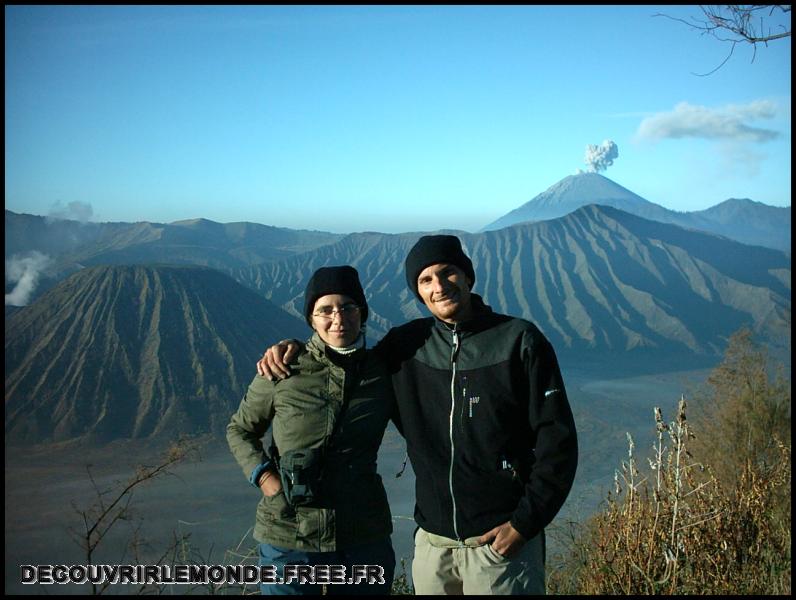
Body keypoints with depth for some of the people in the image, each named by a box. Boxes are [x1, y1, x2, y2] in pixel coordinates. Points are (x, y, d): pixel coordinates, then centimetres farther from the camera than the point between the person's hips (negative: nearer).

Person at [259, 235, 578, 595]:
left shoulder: (519, 340, -6)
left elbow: (557, 439, -7)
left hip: (502, 541, -3)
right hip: (432, 541, 3)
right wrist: (292, 349, 3)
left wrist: (525, 523, -11)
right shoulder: (407, 345, 4)